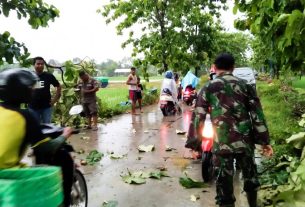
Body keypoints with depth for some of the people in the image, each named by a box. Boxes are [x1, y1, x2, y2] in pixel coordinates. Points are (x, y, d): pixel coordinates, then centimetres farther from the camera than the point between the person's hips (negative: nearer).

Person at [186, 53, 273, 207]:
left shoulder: (208, 88, -1)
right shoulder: (245, 85, 5)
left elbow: (197, 117, -3)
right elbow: (257, 115, 2)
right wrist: (264, 141, 7)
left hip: (222, 143, -3)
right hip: (246, 140, 4)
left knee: (224, 181, 8)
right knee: (250, 174, 25)